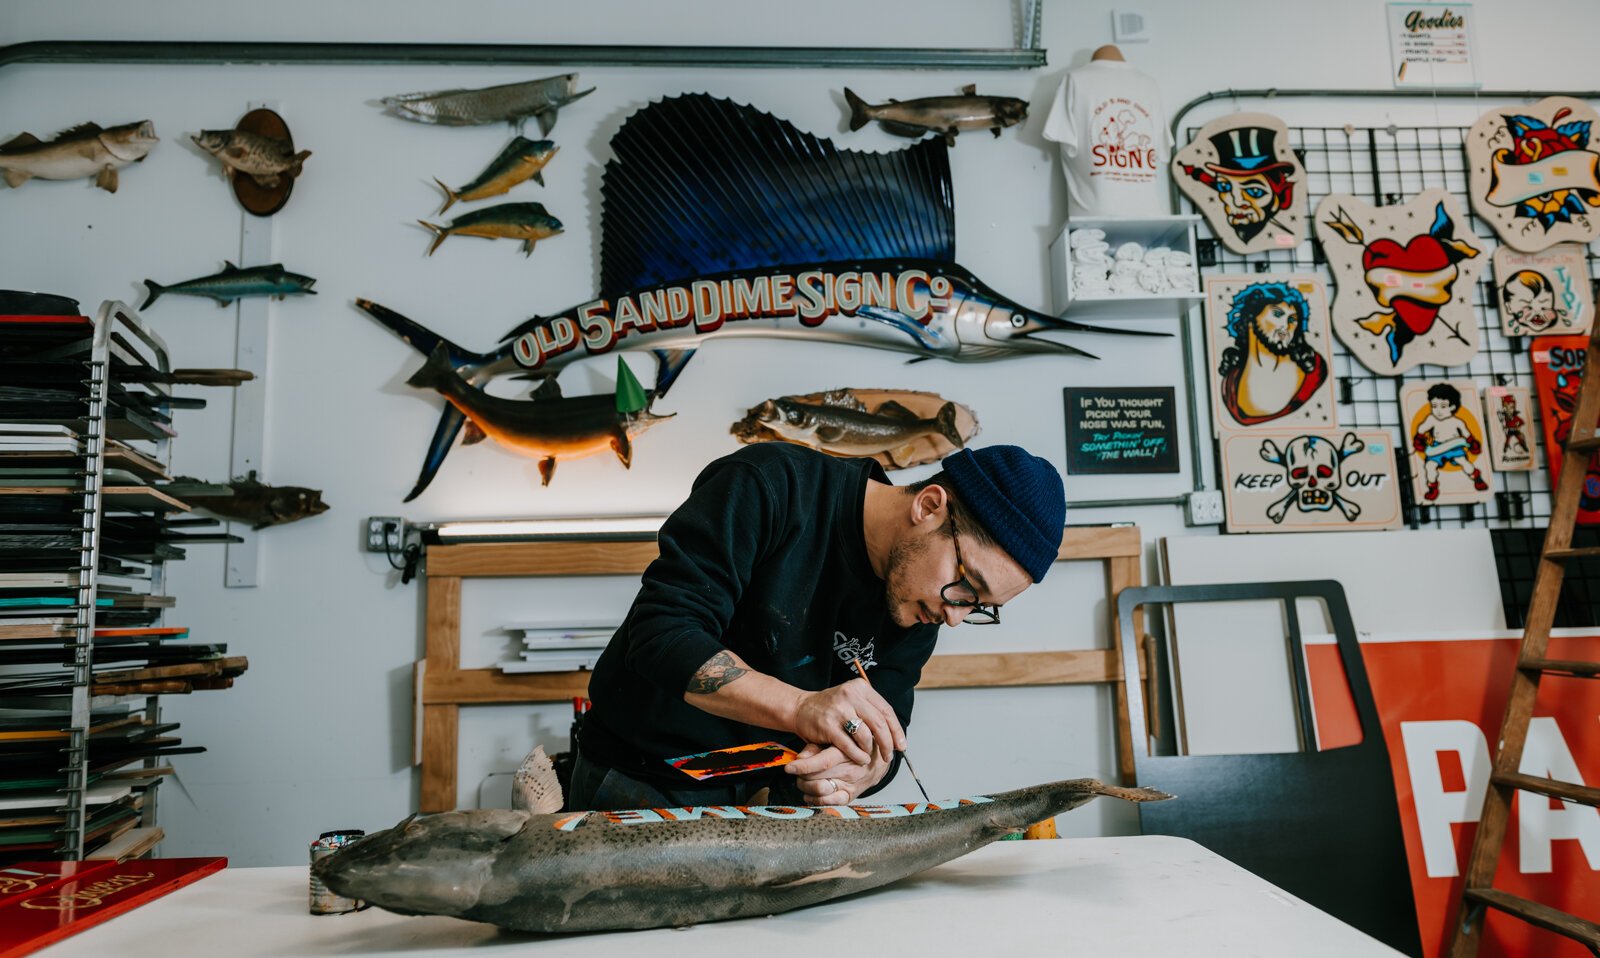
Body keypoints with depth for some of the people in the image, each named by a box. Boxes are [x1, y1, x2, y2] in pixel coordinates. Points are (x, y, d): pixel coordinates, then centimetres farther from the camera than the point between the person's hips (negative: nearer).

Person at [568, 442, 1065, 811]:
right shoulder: (772, 487, -20)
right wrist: (801, 707, -36)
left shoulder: (918, 608, -2)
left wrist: (859, 773, -25)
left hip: (762, 797, 5)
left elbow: (881, 741, -2)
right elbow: (661, 632, -25)